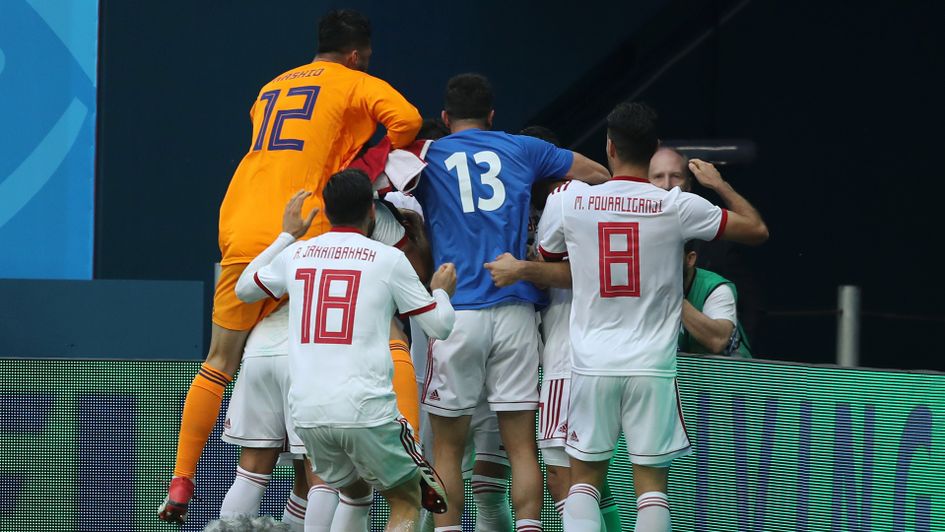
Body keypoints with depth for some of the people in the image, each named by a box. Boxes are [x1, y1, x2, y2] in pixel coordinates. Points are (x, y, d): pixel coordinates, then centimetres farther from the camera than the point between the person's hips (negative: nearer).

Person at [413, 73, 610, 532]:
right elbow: (598, 174, 24)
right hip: (515, 310, 1)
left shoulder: (427, 159, 9)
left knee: (447, 448, 5)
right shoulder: (523, 150, 13)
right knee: (522, 447, 1)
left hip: (457, 311, -1)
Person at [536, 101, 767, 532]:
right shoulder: (677, 207, -6)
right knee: (651, 480, 3)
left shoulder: (567, 202, -2)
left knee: (585, 476, 10)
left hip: (592, 365, 1)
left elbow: (544, 266, 16)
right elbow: (757, 230, 5)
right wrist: (718, 185, 20)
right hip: (652, 367, -1)